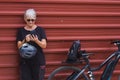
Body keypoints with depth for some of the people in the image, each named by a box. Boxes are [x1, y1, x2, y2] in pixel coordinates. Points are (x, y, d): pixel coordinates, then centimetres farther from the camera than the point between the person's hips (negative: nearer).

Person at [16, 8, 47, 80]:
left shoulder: (40, 30, 1)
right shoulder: (21, 30, 4)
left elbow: (44, 45, -5)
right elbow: (19, 46, -1)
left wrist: (36, 40, -25)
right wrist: (25, 41, -21)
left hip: (38, 61, -1)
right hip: (25, 61, 1)